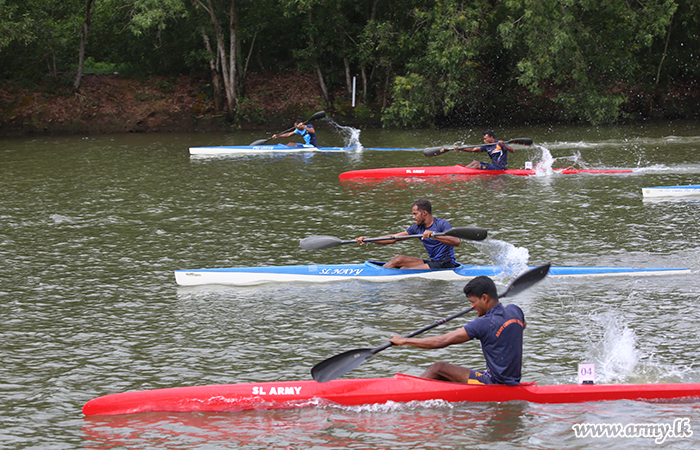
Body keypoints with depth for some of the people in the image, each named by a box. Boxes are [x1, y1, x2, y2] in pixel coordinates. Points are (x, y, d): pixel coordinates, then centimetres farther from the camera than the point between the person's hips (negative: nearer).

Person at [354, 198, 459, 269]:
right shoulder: (417, 228, 10)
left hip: (447, 264, -8)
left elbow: (456, 242, -29)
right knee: (398, 259, 0)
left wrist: (433, 235, -39)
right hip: (433, 262, 8)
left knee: (405, 270, -18)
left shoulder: (442, 224, -11)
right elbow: (392, 239, 9)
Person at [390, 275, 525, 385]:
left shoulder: (484, 324, -20)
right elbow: (522, 325, 32)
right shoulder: (515, 311, 2)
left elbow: (441, 342, -19)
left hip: (495, 382, -9)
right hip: (513, 381, 9)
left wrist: (404, 341, -11)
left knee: (438, 368, -3)